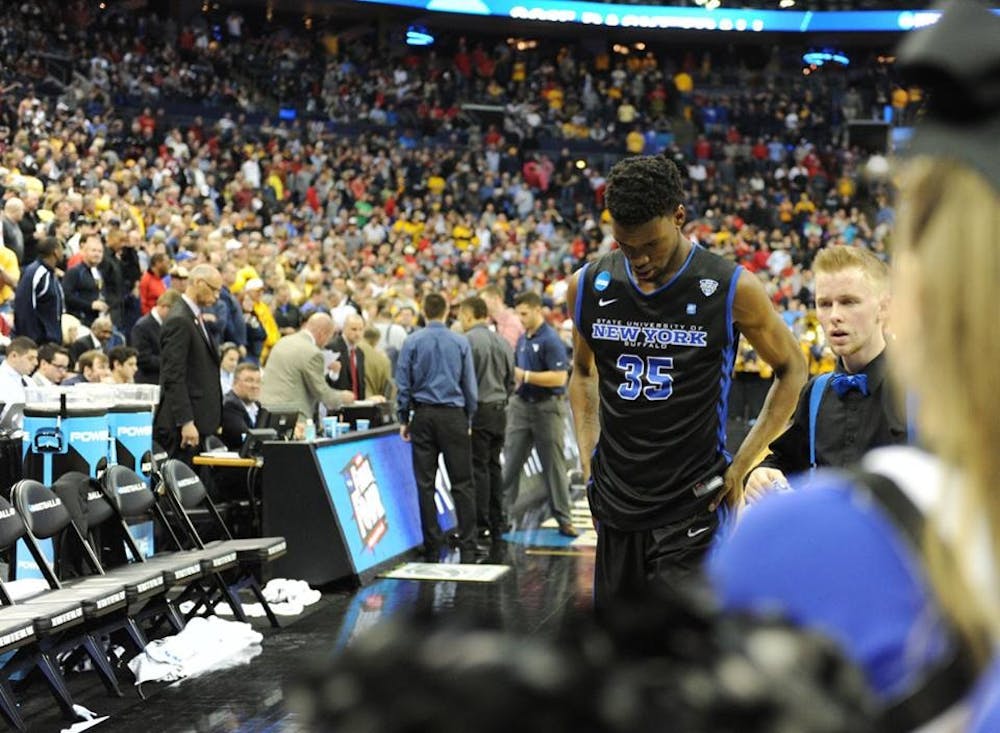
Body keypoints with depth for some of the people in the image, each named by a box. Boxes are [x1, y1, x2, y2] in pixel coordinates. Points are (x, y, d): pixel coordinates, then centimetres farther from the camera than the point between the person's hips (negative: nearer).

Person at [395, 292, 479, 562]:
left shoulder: (412, 342, 0)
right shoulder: (460, 342, 0)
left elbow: (403, 384, 1)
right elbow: (470, 385, 4)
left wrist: (404, 419, 9)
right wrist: (468, 419, 13)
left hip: (423, 415, 1)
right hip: (453, 415, -1)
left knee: (425, 483, 5)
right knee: (461, 483, 1)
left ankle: (433, 547, 7)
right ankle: (467, 547, -4)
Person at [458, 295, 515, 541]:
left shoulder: (467, 341, -12)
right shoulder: (503, 343, 12)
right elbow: (511, 382, 16)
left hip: (478, 411, -7)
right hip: (499, 410, 7)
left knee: (478, 468, -5)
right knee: (494, 466, 12)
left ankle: (480, 526, -4)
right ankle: (497, 525, 16)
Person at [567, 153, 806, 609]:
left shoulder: (732, 290, -12)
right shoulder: (587, 286, 0)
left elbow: (792, 371, 1)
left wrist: (740, 467, -6)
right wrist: (589, 458, 7)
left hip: (691, 511, -4)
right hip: (616, 504, 5)